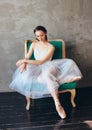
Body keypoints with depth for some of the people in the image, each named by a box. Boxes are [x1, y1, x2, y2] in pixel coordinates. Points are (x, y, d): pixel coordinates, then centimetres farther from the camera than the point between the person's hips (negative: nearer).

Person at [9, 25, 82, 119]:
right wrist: (23, 63, -18)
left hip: (47, 67, -2)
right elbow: (27, 57, 8)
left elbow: (41, 62, -14)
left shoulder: (51, 47, -6)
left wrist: (24, 61, -16)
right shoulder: (34, 44, 9)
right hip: (36, 69, 3)